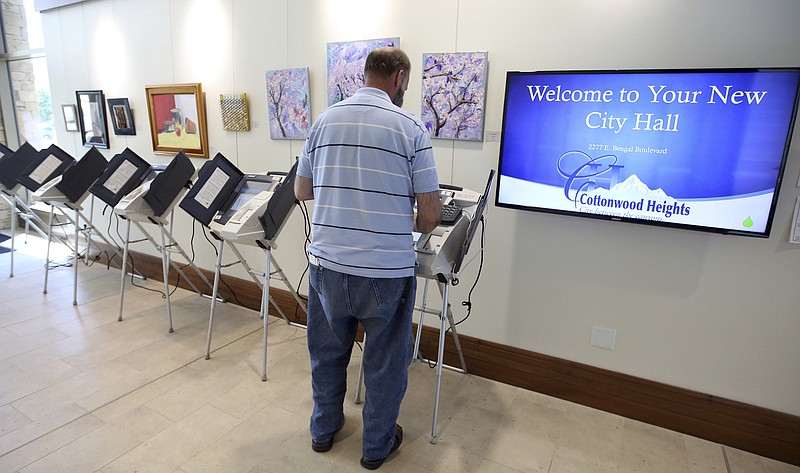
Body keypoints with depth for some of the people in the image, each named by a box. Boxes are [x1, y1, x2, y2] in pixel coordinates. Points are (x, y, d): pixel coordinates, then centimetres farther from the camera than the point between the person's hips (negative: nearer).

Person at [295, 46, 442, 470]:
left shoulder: (325, 120, 4)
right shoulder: (410, 128, -7)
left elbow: (301, 191, 11)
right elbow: (430, 215, -8)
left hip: (327, 263, 4)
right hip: (385, 271, -4)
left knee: (327, 351, 23)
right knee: (385, 360, 17)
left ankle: (323, 429, 45)